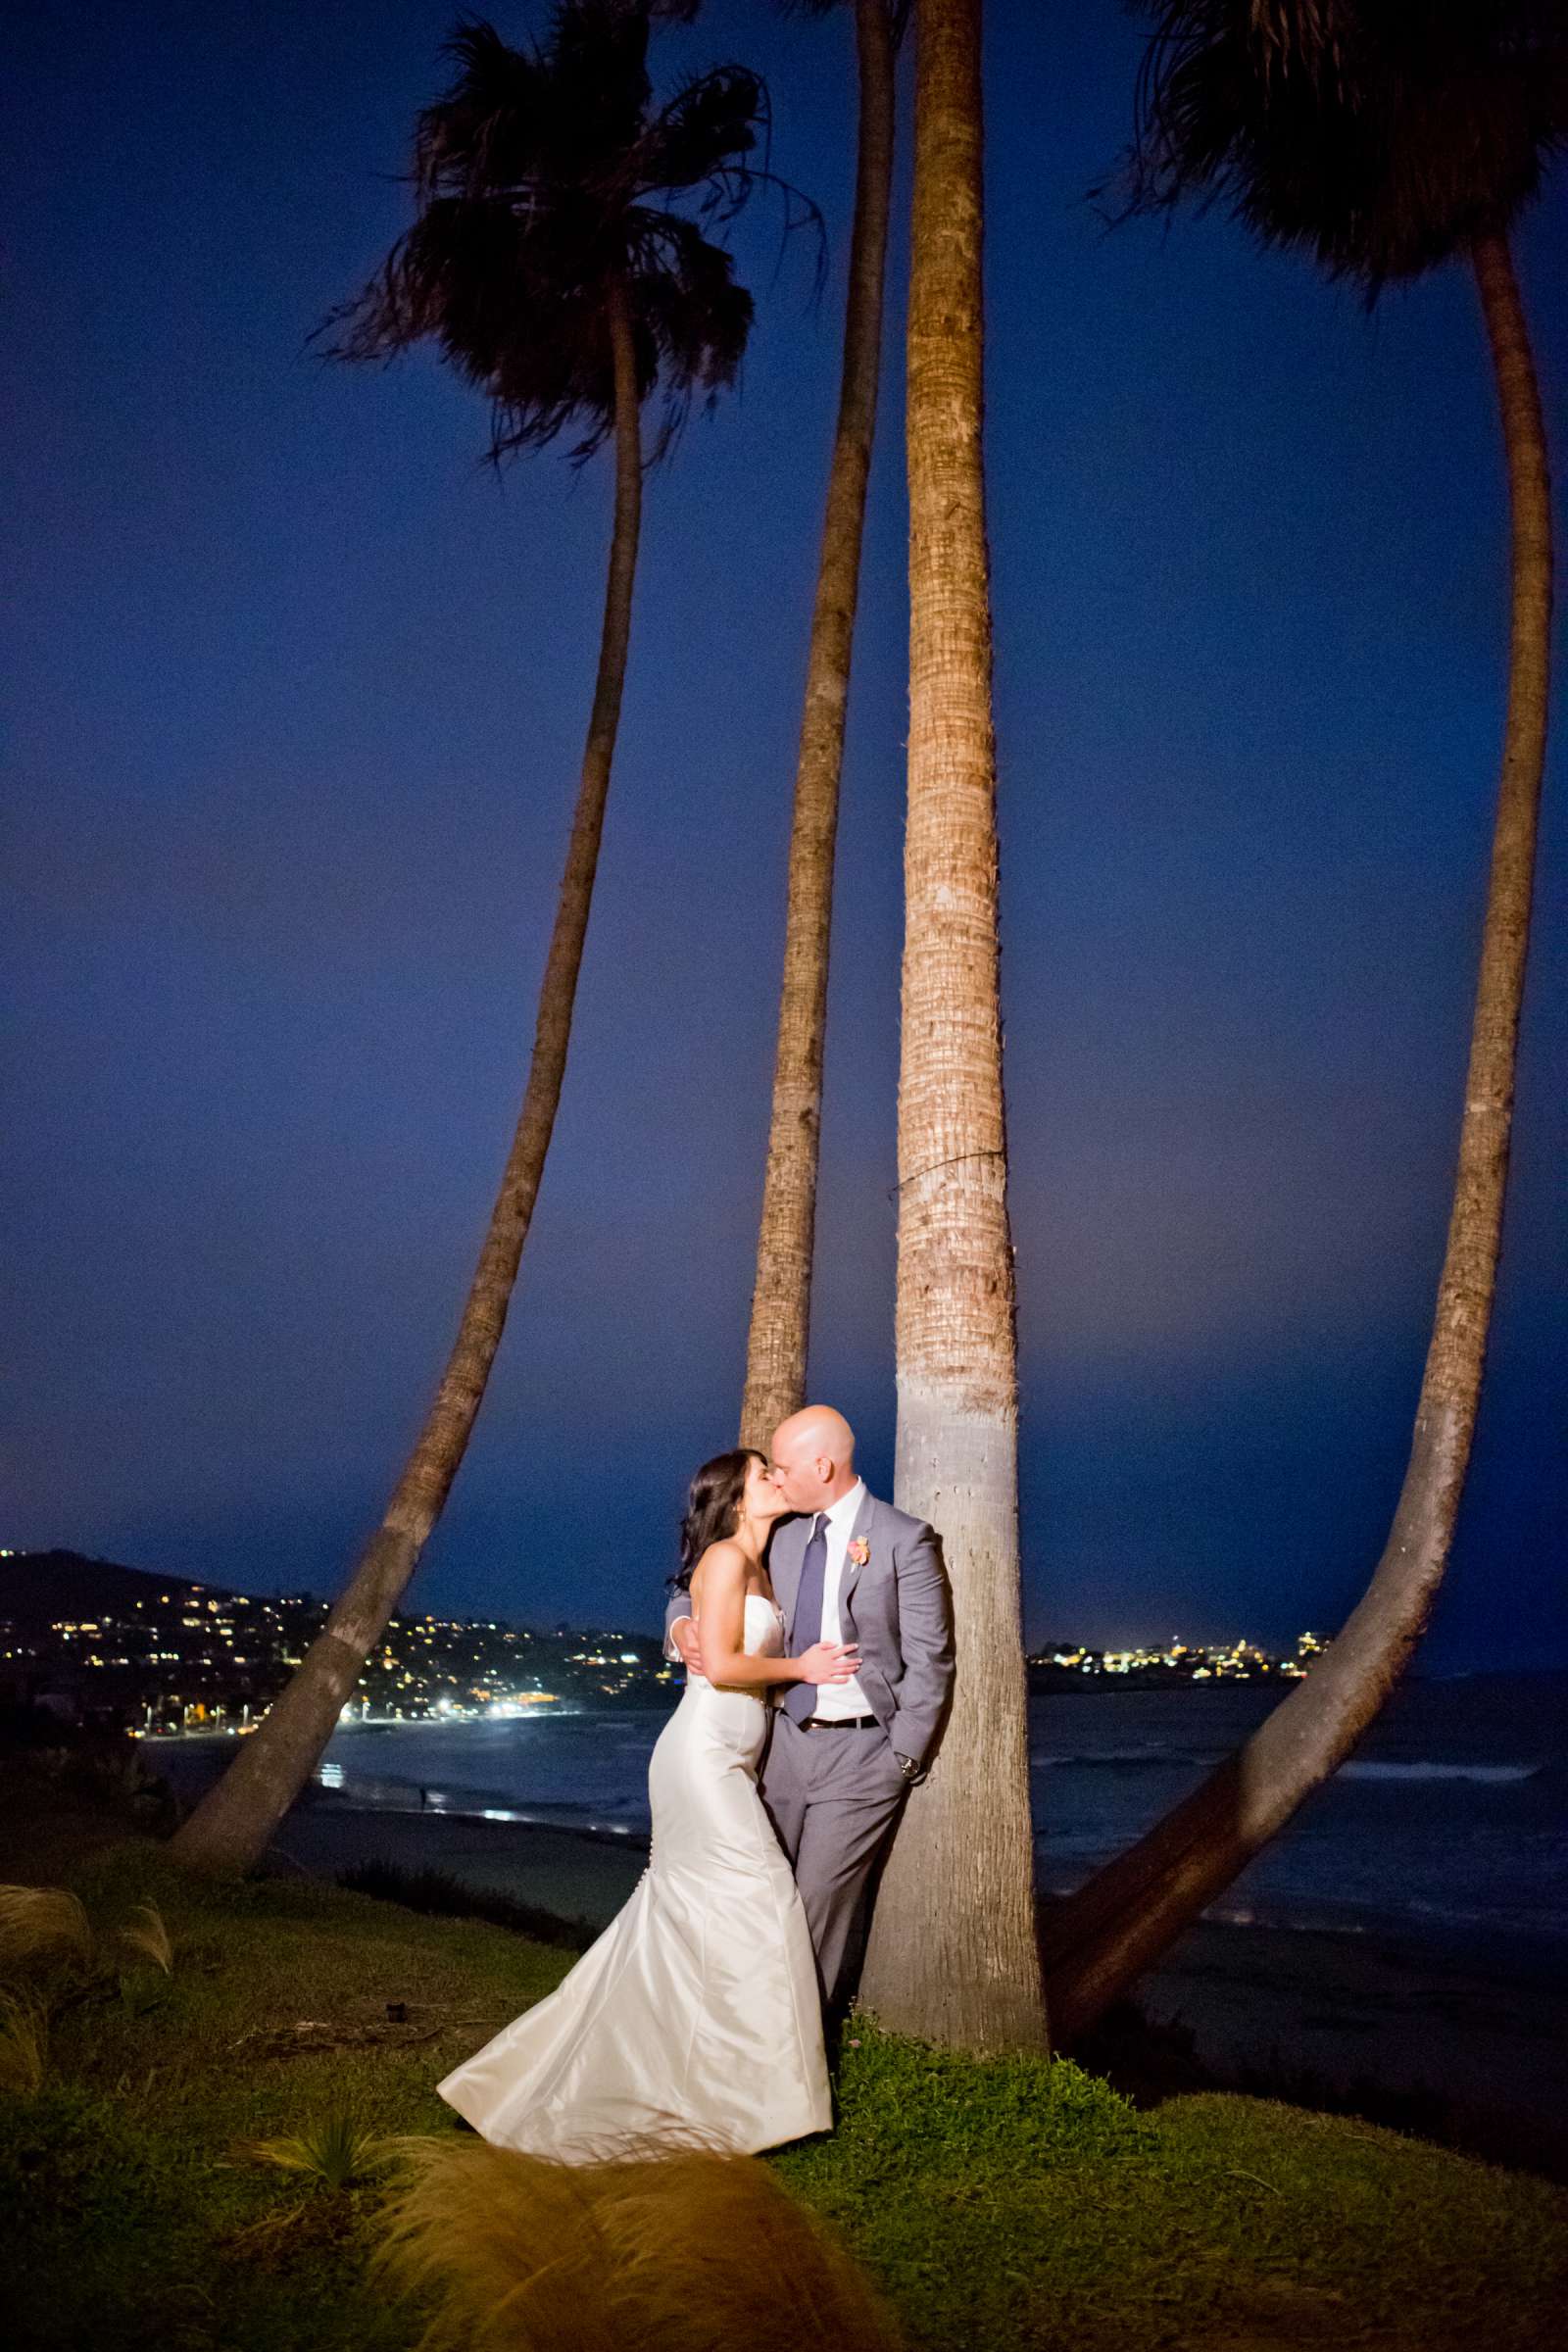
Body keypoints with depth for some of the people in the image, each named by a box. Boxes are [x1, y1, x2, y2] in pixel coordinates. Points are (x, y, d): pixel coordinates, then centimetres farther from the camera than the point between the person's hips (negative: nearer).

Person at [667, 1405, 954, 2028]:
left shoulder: (905, 1539, -9)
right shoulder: (783, 1537, 6)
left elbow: (930, 1661, -8)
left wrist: (902, 1760, -10)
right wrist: (682, 1622, -6)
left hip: (860, 1751, -5)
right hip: (787, 1741, 5)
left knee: (821, 1903, -2)